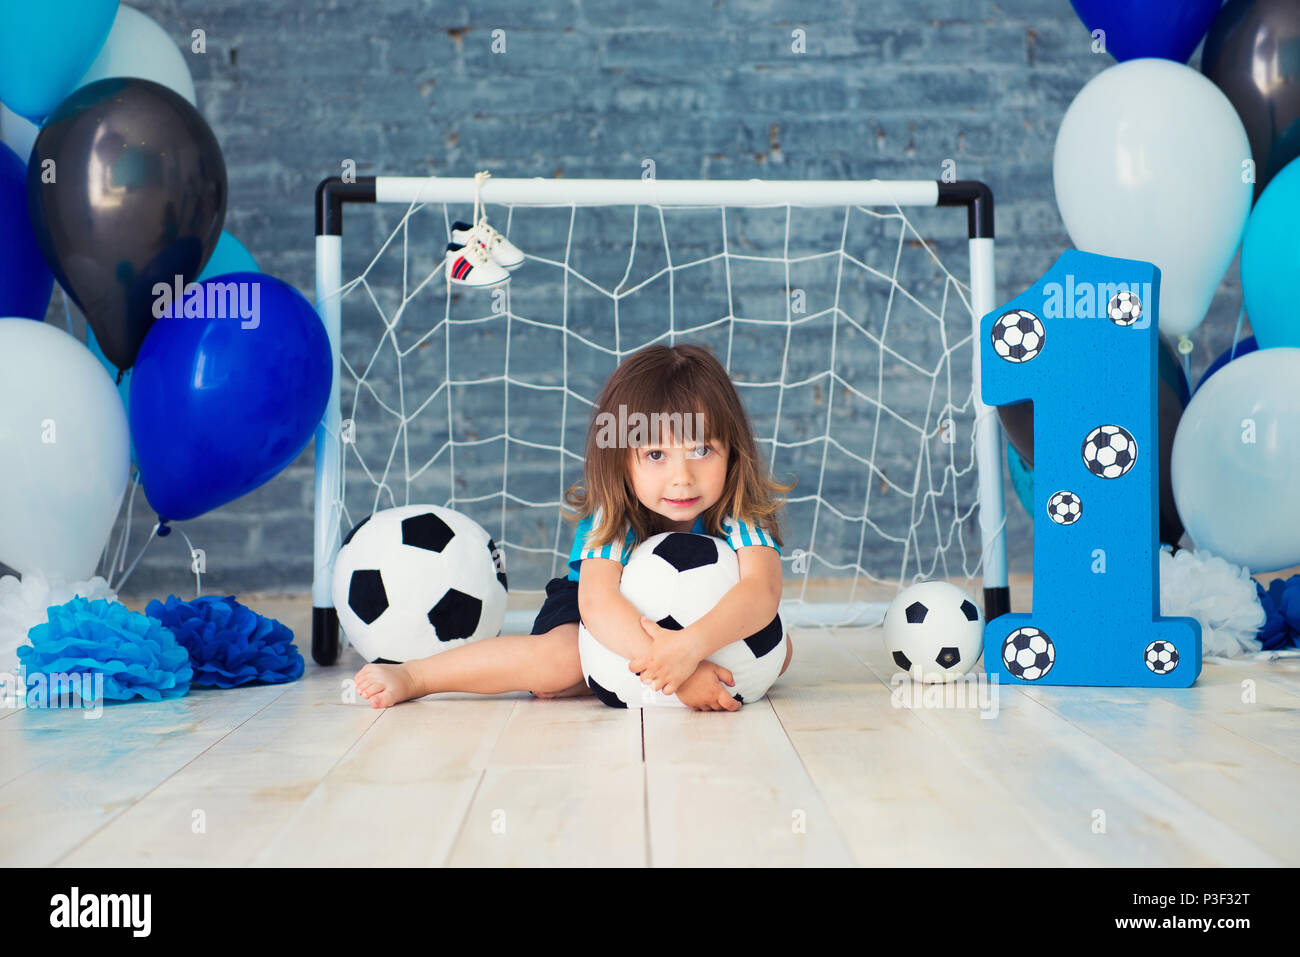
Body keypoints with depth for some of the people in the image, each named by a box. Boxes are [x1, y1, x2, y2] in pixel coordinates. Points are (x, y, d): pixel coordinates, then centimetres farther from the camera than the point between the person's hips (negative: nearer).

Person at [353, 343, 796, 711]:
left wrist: (691, 646, -63)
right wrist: (668, 665, -59)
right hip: (610, 619, -3)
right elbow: (597, 600, -44)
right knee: (561, 658, -31)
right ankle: (410, 676, -18)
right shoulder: (613, 513, -30)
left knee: (776, 646, -16)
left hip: (705, 621, 4)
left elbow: (762, 590, -45)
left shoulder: (738, 511, -28)